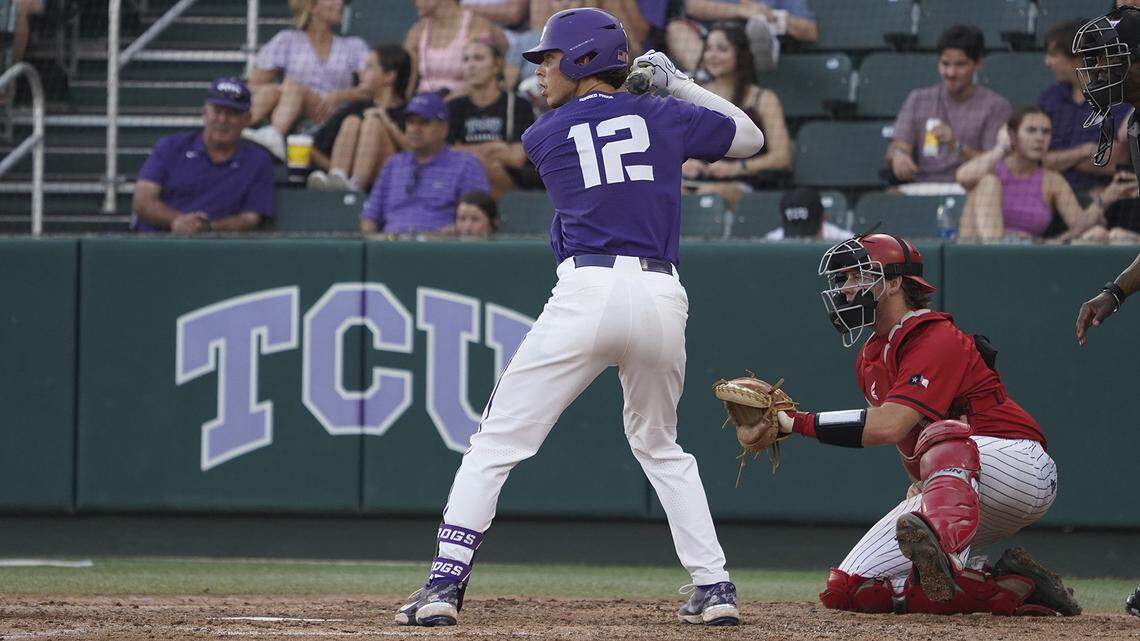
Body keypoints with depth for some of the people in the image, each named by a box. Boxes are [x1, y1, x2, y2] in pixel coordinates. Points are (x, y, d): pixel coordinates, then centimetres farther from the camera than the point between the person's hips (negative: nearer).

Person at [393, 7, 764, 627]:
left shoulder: (542, 137, 9)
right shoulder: (663, 116, 14)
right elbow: (750, 137, 28)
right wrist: (679, 85, 32)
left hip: (587, 293, -4)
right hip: (662, 297, 4)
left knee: (495, 445, 1)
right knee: (661, 448, 25)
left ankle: (443, 587, -9)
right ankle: (714, 589, 16)